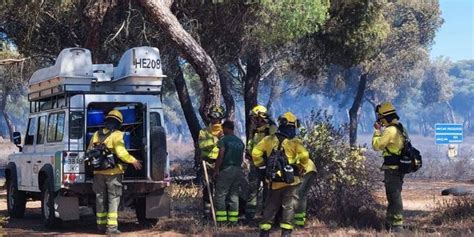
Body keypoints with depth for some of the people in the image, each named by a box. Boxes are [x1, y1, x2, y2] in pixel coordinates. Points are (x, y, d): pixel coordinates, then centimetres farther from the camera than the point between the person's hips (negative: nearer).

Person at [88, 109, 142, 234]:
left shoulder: (96, 135, 8)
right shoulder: (116, 135, -11)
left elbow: (89, 151, 13)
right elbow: (121, 153, -21)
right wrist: (133, 161, -10)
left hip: (98, 172, 5)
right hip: (113, 172, -5)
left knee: (100, 198, 15)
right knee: (113, 199, 0)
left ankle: (101, 224, 22)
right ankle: (111, 226, -6)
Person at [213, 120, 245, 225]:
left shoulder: (224, 140, -6)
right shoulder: (240, 142, 15)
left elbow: (220, 156, -12)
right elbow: (241, 157, 16)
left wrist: (216, 170, -9)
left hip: (226, 169, -7)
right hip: (238, 170, 7)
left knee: (220, 195, -2)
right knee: (234, 195, 10)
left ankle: (221, 220, -7)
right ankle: (233, 219, 8)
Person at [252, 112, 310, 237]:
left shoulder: (269, 140, 4)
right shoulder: (294, 142, -6)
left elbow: (256, 153, 1)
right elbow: (304, 156, -17)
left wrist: (261, 165, 14)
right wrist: (300, 168, 0)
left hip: (274, 181, 3)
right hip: (290, 181, -3)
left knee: (270, 207, 14)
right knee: (288, 207, 3)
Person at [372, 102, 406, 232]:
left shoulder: (390, 130, -20)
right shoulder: (399, 128, 12)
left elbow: (376, 145, -16)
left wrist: (377, 130, -5)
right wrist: (381, 130, 13)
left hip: (392, 169, -10)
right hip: (398, 168, 10)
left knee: (394, 197, -6)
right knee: (393, 196, 18)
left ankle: (397, 225, -3)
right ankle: (389, 223, 28)